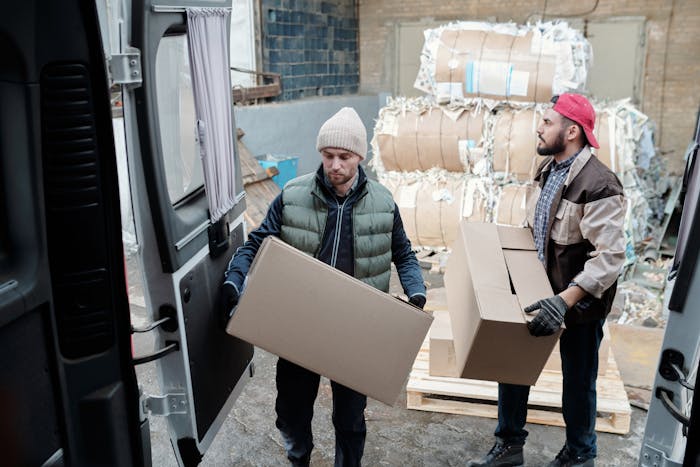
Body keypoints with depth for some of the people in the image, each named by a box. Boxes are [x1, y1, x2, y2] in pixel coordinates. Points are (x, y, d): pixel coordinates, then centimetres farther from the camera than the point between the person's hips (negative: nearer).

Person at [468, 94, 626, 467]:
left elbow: (609, 257, -29)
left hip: (580, 301, -7)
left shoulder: (598, 185, -24)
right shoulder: (548, 169, 3)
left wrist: (565, 300, -38)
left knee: (578, 381, 11)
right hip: (541, 290, 8)